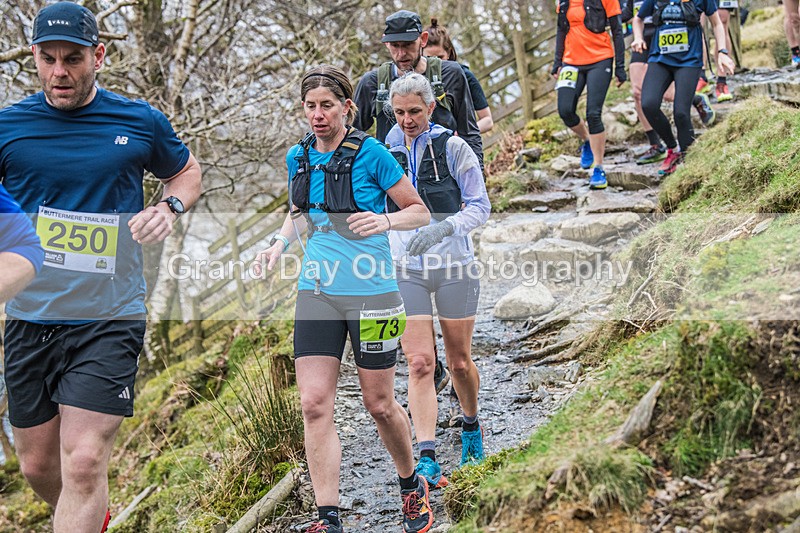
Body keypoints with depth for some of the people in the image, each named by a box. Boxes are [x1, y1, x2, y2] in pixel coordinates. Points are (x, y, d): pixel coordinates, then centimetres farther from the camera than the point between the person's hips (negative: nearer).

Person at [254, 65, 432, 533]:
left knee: (379, 404, 7)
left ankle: (412, 487, 34)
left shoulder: (370, 153, -10)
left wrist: (385, 220, -23)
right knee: (315, 405, -5)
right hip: (317, 292, 4)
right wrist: (279, 244, 3)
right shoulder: (299, 157, 5)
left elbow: (421, 213, -4)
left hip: (371, 292, -4)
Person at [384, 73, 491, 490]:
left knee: (459, 362, 10)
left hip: (454, 266, -1)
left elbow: (479, 206, -5)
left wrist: (440, 229, -22)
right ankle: (427, 460, -13)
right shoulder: (385, 151, 4)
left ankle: (471, 426, 40)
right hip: (405, 269, 1)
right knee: (419, 363, -10)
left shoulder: (453, 147, -4)